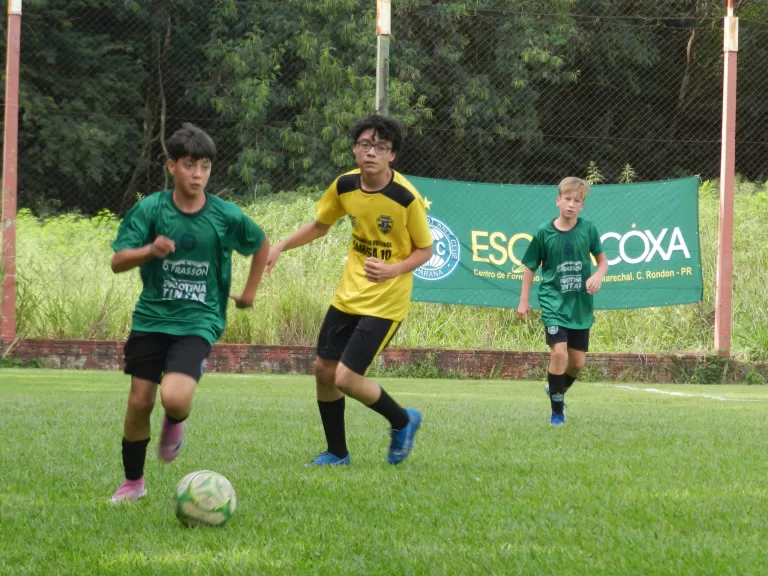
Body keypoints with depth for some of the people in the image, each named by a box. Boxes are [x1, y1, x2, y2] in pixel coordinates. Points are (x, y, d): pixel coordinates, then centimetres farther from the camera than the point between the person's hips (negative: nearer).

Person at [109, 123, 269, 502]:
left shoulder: (227, 216, -5)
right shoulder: (150, 209, -7)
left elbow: (261, 244, 14)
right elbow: (117, 262, -10)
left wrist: (250, 292, 15)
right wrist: (149, 251, -28)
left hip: (198, 321, -1)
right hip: (152, 317, 1)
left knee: (175, 398, -23)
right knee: (140, 401, 1)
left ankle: (174, 424, 16)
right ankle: (133, 482, 22)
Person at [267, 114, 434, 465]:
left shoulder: (406, 198, -19)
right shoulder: (345, 186, -4)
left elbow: (425, 250, -9)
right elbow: (320, 225, 14)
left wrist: (393, 269, -26)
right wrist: (280, 247, 3)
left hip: (385, 302, -6)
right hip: (348, 295, 6)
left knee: (346, 378, -13)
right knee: (323, 370, 9)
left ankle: (403, 422, 14)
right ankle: (337, 453, 27)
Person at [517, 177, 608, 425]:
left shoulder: (588, 229, -4)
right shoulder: (544, 232, -6)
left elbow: (602, 260, 7)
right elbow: (530, 267, 4)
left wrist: (598, 275, -14)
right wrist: (524, 301, 2)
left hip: (580, 304, 3)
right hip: (554, 301, -3)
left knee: (577, 361, 7)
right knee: (559, 351, -19)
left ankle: (556, 390, 39)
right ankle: (557, 409, -3)